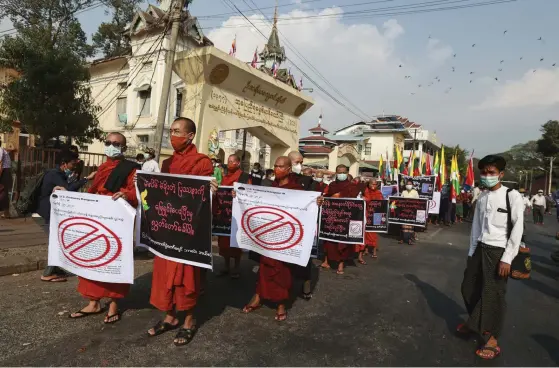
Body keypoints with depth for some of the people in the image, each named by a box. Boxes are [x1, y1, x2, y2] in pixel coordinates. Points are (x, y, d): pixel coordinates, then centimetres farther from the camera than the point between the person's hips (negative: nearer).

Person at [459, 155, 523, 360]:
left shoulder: (512, 196, -9)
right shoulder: (482, 198, 9)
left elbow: (517, 229, -12)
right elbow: (476, 227, 11)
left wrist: (507, 258, -15)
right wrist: (471, 252, 10)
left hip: (498, 251, -6)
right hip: (480, 248, 6)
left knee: (493, 293, 0)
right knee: (469, 288, 14)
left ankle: (492, 339, 16)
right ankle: (475, 322, 38)